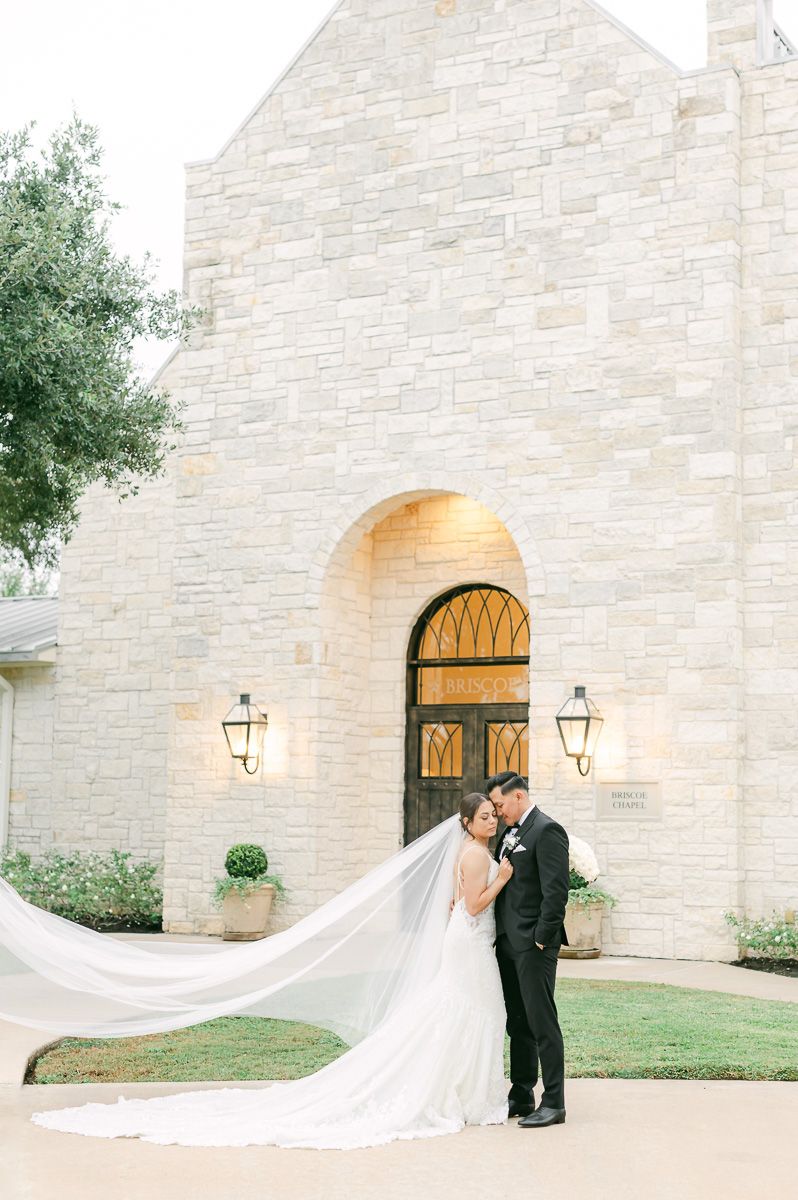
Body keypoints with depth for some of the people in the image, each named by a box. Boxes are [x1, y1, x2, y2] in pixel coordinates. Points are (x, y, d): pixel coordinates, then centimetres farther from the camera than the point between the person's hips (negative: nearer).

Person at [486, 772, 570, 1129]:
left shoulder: (547, 831, -12)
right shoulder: (510, 834, 16)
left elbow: (556, 891, -18)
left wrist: (542, 939, -18)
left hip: (533, 943, -9)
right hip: (507, 942, 9)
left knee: (542, 1022, -4)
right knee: (517, 1024, 14)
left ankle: (554, 1103, 1)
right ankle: (521, 1096, 22)